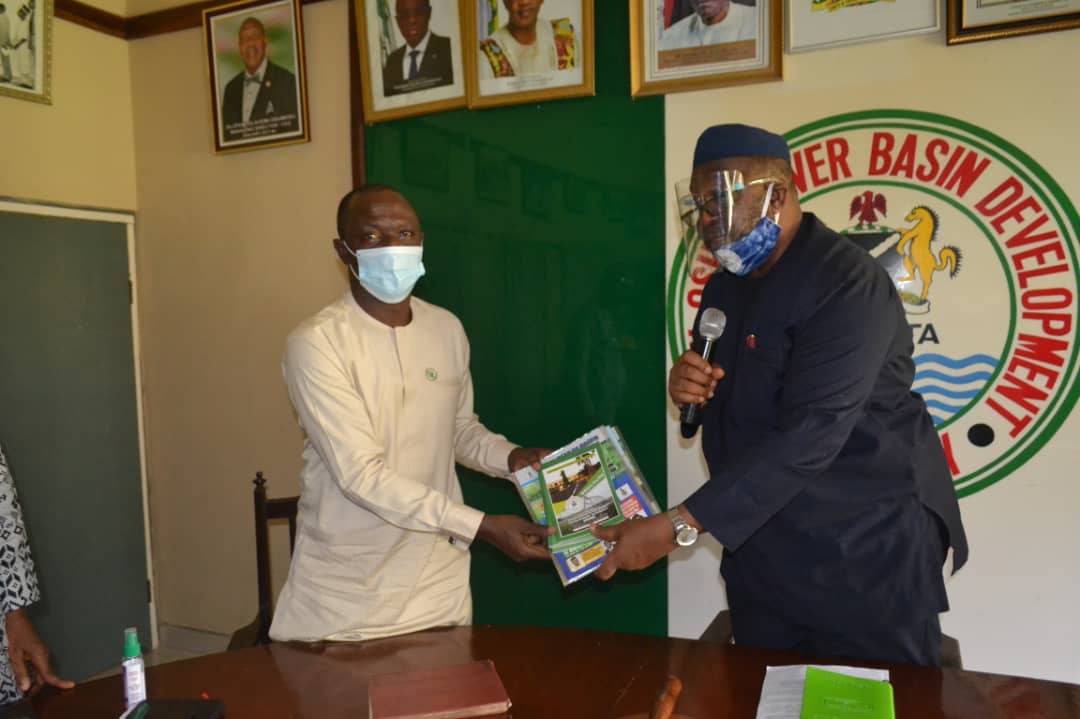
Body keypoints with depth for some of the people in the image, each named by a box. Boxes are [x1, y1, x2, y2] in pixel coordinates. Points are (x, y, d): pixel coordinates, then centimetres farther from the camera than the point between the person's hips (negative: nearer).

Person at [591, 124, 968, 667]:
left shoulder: (845, 284, -20)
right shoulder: (724, 287, 7)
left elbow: (810, 434, -30)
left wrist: (678, 526, -31)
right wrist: (686, 387, -8)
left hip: (867, 554, -7)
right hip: (761, 552, 8)